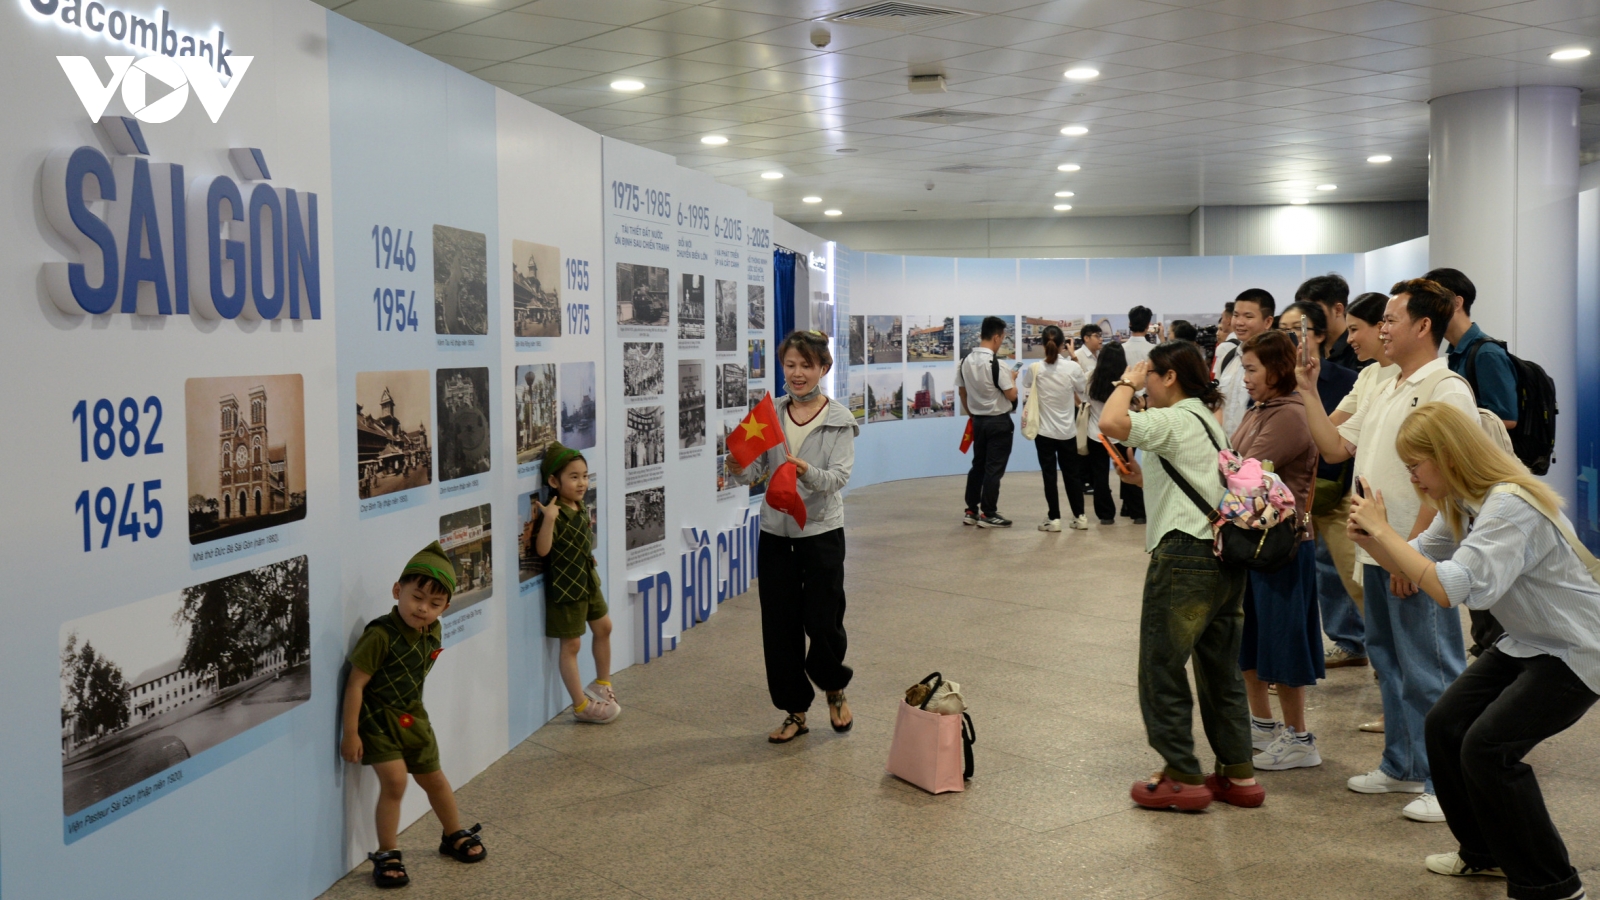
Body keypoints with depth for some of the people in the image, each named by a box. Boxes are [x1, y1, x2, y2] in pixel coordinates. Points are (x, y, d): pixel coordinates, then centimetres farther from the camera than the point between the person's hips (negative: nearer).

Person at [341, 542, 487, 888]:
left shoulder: (433, 633, -5)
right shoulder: (380, 635, -27)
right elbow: (355, 683, -22)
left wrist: (410, 708, 17)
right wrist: (350, 733, -19)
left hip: (412, 716, 7)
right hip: (377, 718, -7)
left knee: (433, 778, 18)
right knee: (394, 782, -17)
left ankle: (455, 835, 39)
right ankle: (387, 854, 1)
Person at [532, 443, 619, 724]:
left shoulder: (580, 508, 4)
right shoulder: (554, 514, -22)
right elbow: (542, 549, -32)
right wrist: (549, 518, -41)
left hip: (588, 581, 9)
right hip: (565, 587, -9)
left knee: (603, 627, 22)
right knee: (571, 645, 1)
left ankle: (602, 684, 41)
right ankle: (581, 705, 10)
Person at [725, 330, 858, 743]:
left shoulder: (839, 419, -5)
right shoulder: (771, 414, 5)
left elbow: (839, 477, -15)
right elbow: (755, 469, 0)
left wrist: (807, 472, -34)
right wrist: (738, 469, -22)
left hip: (821, 533, -3)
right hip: (775, 533, 3)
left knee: (822, 622, -2)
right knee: (778, 626, 6)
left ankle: (834, 687, 29)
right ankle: (795, 711, 22)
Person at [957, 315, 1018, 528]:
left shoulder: (966, 361, 2)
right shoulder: (996, 364, -20)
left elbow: (962, 391, 10)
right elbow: (1011, 395, -17)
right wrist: (1011, 379, 2)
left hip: (978, 420, 7)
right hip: (998, 422, -7)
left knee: (978, 465, 15)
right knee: (994, 469, 0)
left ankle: (971, 511, 18)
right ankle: (988, 514, 4)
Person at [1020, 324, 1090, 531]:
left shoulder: (1034, 369, -11)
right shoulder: (1073, 367, -10)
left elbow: (1026, 391, 2)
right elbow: (1084, 393, 1)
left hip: (1044, 430, -1)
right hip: (1068, 430, 1)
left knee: (1049, 475, 5)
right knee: (1071, 474, 13)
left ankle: (1054, 518, 6)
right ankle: (1079, 516, 19)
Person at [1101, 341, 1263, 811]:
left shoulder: (1175, 421, -9)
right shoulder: (1208, 422, 20)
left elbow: (1111, 423, -26)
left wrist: (1128, 381, -9)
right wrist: (1145, 478, 20)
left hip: (1185, 555, -10)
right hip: (1227, 557, 10)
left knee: (1161, 668, 1)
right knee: (1221, 671, 15)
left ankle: (1184, 778, 5)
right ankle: (1239, 775, 20)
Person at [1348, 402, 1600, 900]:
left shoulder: (1510, 505, -28)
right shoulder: (1462, 505, 3)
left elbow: (1450, 588, -36)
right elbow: (1415, 564, 7)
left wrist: (1383, 529, -30)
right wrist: (1368, 537, -11)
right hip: (1526, 644, 10)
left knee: (1487, 747, -18)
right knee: (1445, 724, 6)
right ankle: (1486, 851, 24)